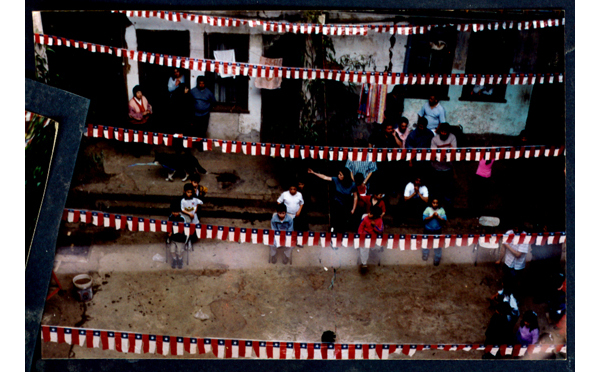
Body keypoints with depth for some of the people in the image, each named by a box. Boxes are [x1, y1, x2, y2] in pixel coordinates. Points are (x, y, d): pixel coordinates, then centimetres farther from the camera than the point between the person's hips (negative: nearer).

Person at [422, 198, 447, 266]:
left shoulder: (441, 210, -11)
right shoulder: (428, 209, -13)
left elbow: (444, 220, -12)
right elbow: (424, 219, -16)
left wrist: (438, 217, -27)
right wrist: (432, 216, -27)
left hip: (437, 230, -1)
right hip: (428, 229, 1)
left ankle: (437, 259, 19)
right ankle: (425, 255, 43)